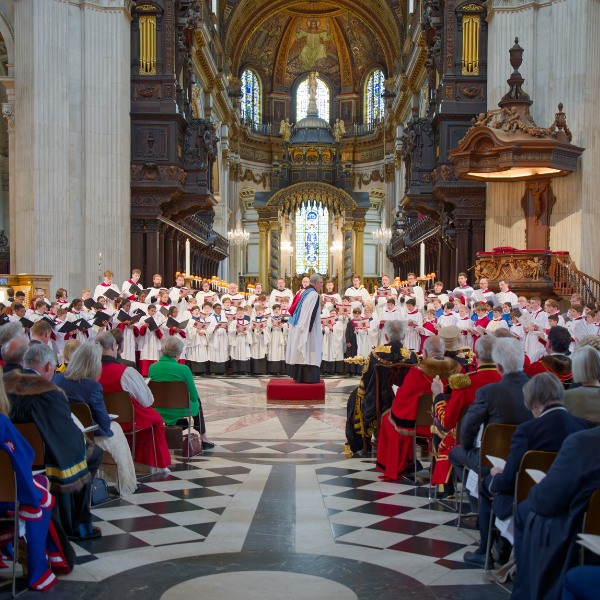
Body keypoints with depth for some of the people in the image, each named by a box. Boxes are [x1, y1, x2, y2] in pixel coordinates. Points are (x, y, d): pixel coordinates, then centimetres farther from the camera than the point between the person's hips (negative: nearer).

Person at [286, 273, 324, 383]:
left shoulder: (302, 292, 14)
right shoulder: (314, 295, -13)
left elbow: (293, 310, 18)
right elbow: (311, 314, -19)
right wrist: (308, 329, -20)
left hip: (297, 328, 9)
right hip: (307, 329, -9)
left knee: (299, 352, 11)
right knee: (309, 352, -6)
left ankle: (298, 376, 14)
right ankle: (307, 377, -6)